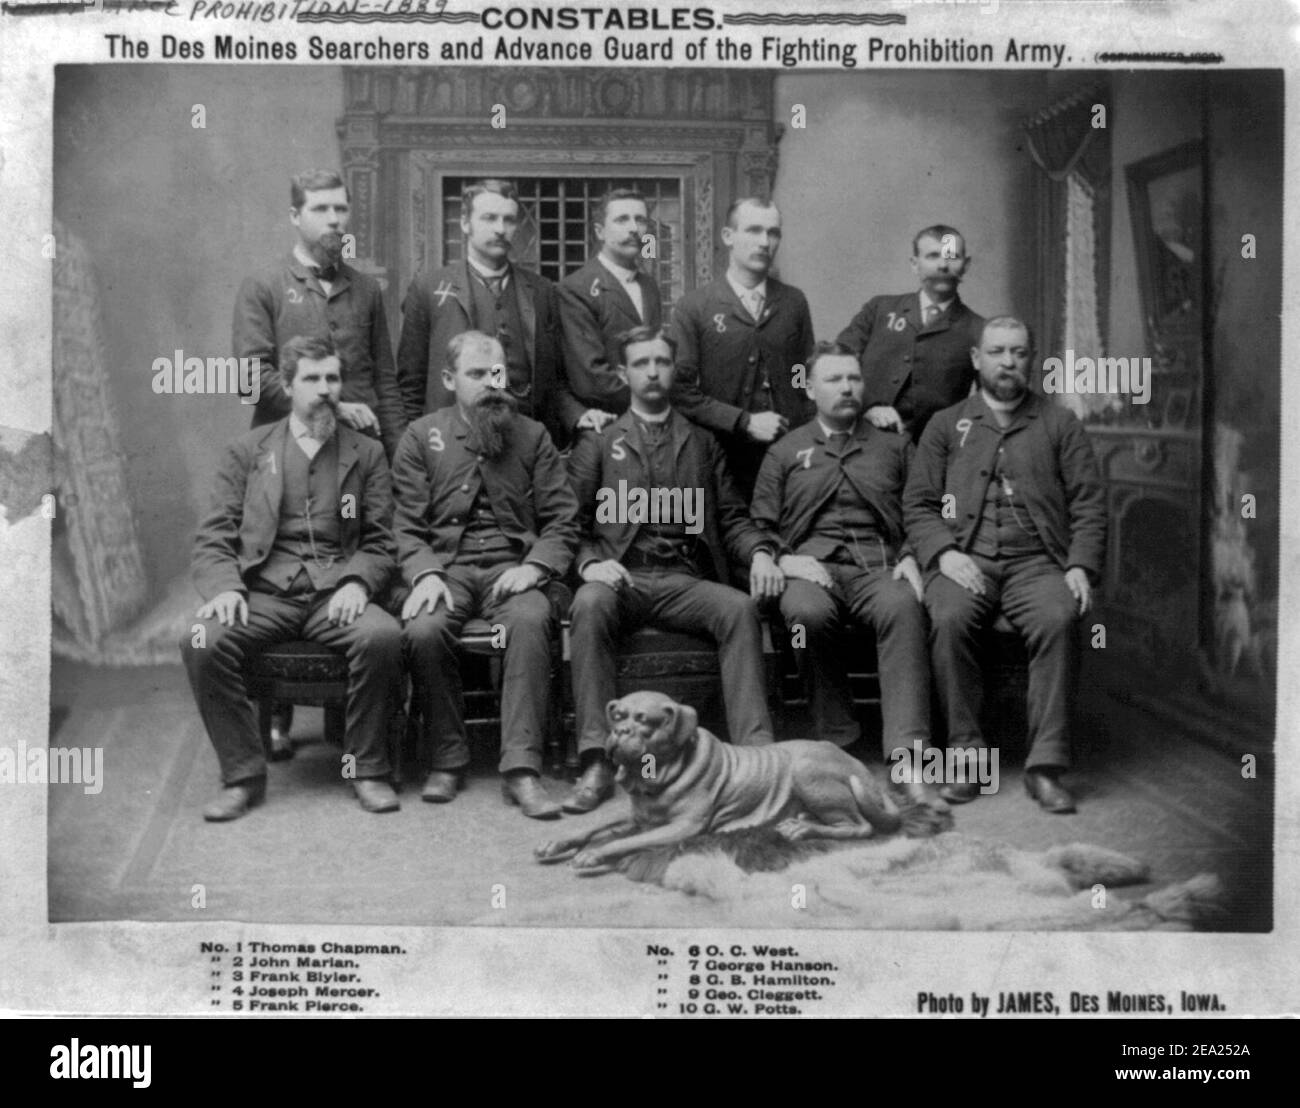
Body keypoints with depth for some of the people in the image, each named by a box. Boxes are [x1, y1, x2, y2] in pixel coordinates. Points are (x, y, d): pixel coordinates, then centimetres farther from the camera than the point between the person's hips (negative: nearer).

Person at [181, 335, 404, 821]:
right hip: (264, 593, 0)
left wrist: (357, 582, -11)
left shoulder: (366, 454, 15)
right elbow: (213, 537, 10)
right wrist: (225, 587, -11)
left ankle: (366, 769, -13)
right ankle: (242, 775, -12)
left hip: (336, 596, 0)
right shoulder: (247, 451, 15)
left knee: (383, 636, -32)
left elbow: (381, 543, 10)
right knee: (202, 643, -28)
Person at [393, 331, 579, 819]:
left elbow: (562, 520, 8)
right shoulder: (421, 436, 12)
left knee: (532, 620, -34)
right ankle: (448, 759, -12)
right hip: (445, 564, 0)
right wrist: (425, 574, -14)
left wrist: (534, 566, -11)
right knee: (423, 629, -32)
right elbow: (407, 524, 5)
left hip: (511, 567, 0)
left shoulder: (532, 436, 14)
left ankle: (521, 769, -32)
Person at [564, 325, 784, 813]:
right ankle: (597, 763, -36)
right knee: (589, 605, -35)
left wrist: (759, 551, -4)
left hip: (686, 580, 2)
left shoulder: (702, 442, 25)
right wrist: (591, 562, -14)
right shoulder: (597, 444, 19)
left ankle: (755, 751, -34)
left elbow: (732, 517, 18)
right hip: (621, 576, -1)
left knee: (740, 607, -30)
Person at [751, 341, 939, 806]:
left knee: (903, 608, -37)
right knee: (808, 612, -38)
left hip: (880, 567, 0)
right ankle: (841, 745, -23)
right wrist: (783, 559, -4)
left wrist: (912, 557, -1)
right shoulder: (784, 451, 22)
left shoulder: (894, 445, 24)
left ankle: (907, 756, -45)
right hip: (811, 568, 0)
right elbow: (759, 526, 16)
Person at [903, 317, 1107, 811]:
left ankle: (1045, 766, -27)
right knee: (949, 619, -32)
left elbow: (1089, 504, 12)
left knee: (1058, 619, -32)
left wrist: (1081, 566, -5)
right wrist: (945, 552, -8)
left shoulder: (1060, 425, 19)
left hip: (1036, 561, 0)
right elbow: (917, 504, 11)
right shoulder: (946, 425, 19)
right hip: (963, 559, 0)